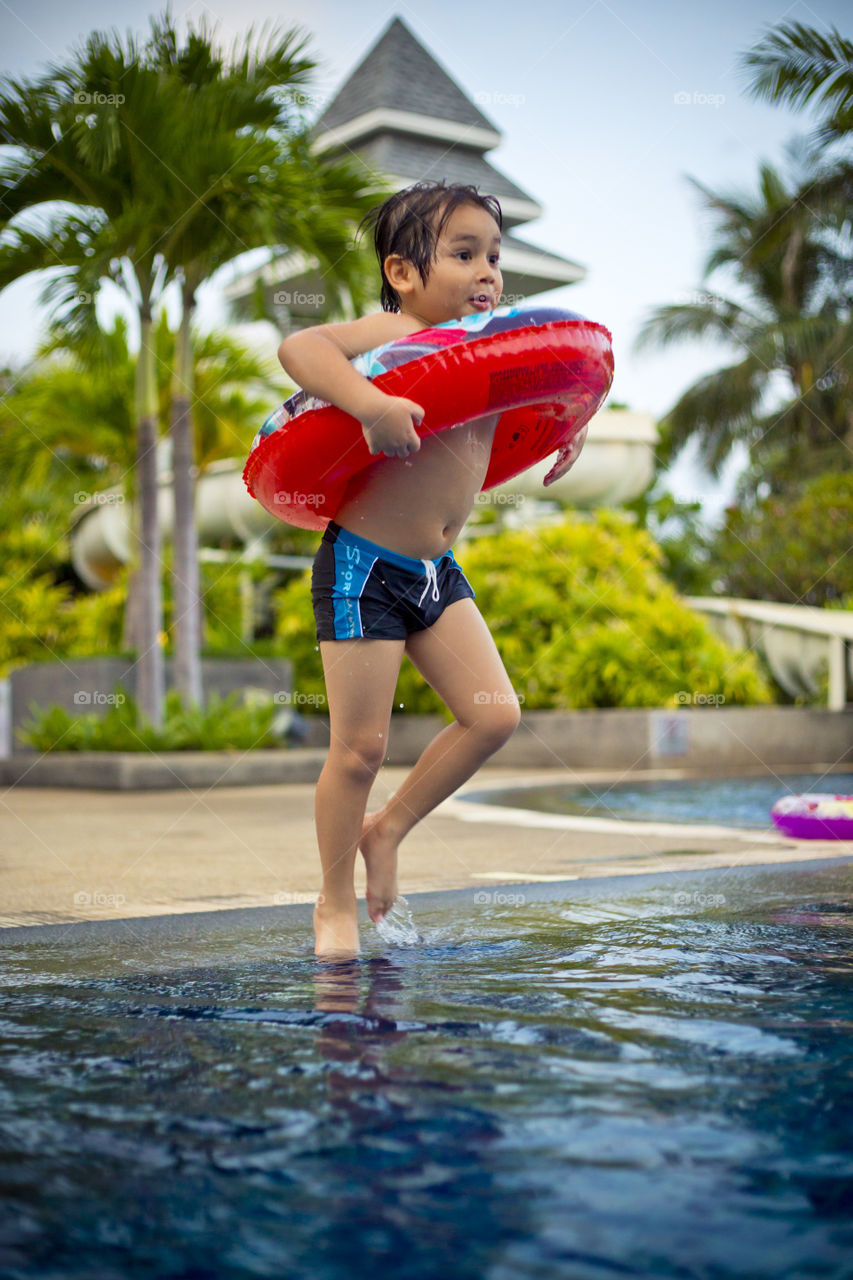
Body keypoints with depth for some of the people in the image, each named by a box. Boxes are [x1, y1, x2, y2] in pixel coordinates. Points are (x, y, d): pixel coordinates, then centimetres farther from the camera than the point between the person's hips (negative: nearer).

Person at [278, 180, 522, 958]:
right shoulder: (396, 335, -15)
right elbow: (299, 348, -31)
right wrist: (370, 404, -42)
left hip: (438, 570, 8)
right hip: (363, 566, -8)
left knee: (495, 715, 2)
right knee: (360, 745, -1)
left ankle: (387, 827, 22)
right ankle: (336, 903, 19)